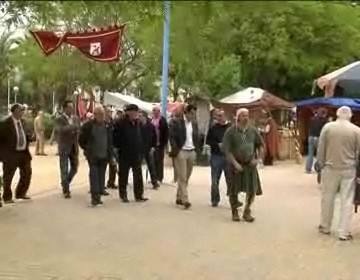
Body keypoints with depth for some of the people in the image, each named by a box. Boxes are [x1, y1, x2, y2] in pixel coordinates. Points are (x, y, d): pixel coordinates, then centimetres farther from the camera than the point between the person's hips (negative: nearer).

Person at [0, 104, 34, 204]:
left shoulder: (22, 122, 9)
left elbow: (27, 133, 19)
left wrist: (30, 137, -3)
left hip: (24, 153, 7)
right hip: (11, 154, -7)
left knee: (27, 174, 12)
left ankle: (20, 193, 30)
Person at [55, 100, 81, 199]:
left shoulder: (76, 118, 8)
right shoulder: (59, 119, -8)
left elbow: (79, 130, 7)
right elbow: (61, 129, -26)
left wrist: (76, 132, -15)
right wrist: (73, 126, -30)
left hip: (74, 147, 5)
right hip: (64, 148, -5)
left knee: (74, 168, 10)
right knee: (64, 170, 1)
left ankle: (65, 183, 34)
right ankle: (66, 190, 9)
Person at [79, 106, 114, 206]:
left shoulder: (107, 126, 7)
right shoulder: (88, 126, -5)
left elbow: (110, 141, 13)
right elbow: (81, 140, 4)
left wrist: (111, 155, 10)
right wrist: (87, 150, 7)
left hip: (104, 156, 4)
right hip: (92, 156, -4)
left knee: (101, 176, 7)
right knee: (94, 175, -9)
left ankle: (98, 195, 15)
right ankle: (95, 196, -9)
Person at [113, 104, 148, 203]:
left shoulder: (138, 123, 7)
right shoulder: (120, 124, -12)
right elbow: (116, 139, -11)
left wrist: (140, 152, 7)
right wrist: (119, 149, -12)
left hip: (136, 155, 5)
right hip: (124, 155, -5)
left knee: (138, 176, 6)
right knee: (123, 176, 7)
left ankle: (139, 195, 14)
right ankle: (123, 195, 18)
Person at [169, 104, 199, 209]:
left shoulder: (194, 124, 13)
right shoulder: (176, 122, -6)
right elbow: (172, 137, -10)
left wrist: (196, 150, 7)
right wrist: (175, 150, -15)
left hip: (191, 152, 6)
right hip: (181, 152, -6)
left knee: (186, 178, 9)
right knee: (182, 177, -8)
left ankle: (179, 198, 19)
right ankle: (185, 200, -11)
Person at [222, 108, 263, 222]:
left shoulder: (253, 130, 2)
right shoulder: (230, 131, -9)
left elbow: (260, 145, 13)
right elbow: (226, 149, -11)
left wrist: (257, 158, 1)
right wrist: (235, 163, -17)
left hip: (250, 164, 3)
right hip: (236, 165, -3)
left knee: (252, 190, 2)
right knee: (234, 190, 6)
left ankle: (247, 212, 21)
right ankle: (234, 212, 25)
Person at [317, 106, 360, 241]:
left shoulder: (327, 127, -5)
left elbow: (320, 149, -2)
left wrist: (321, 164, 9)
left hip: (330, 168, 1)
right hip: (349, 170, 0)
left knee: (327, 198, 13)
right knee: (347, 201, 5)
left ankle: (325, 227, 24)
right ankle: (344, 232, 5)